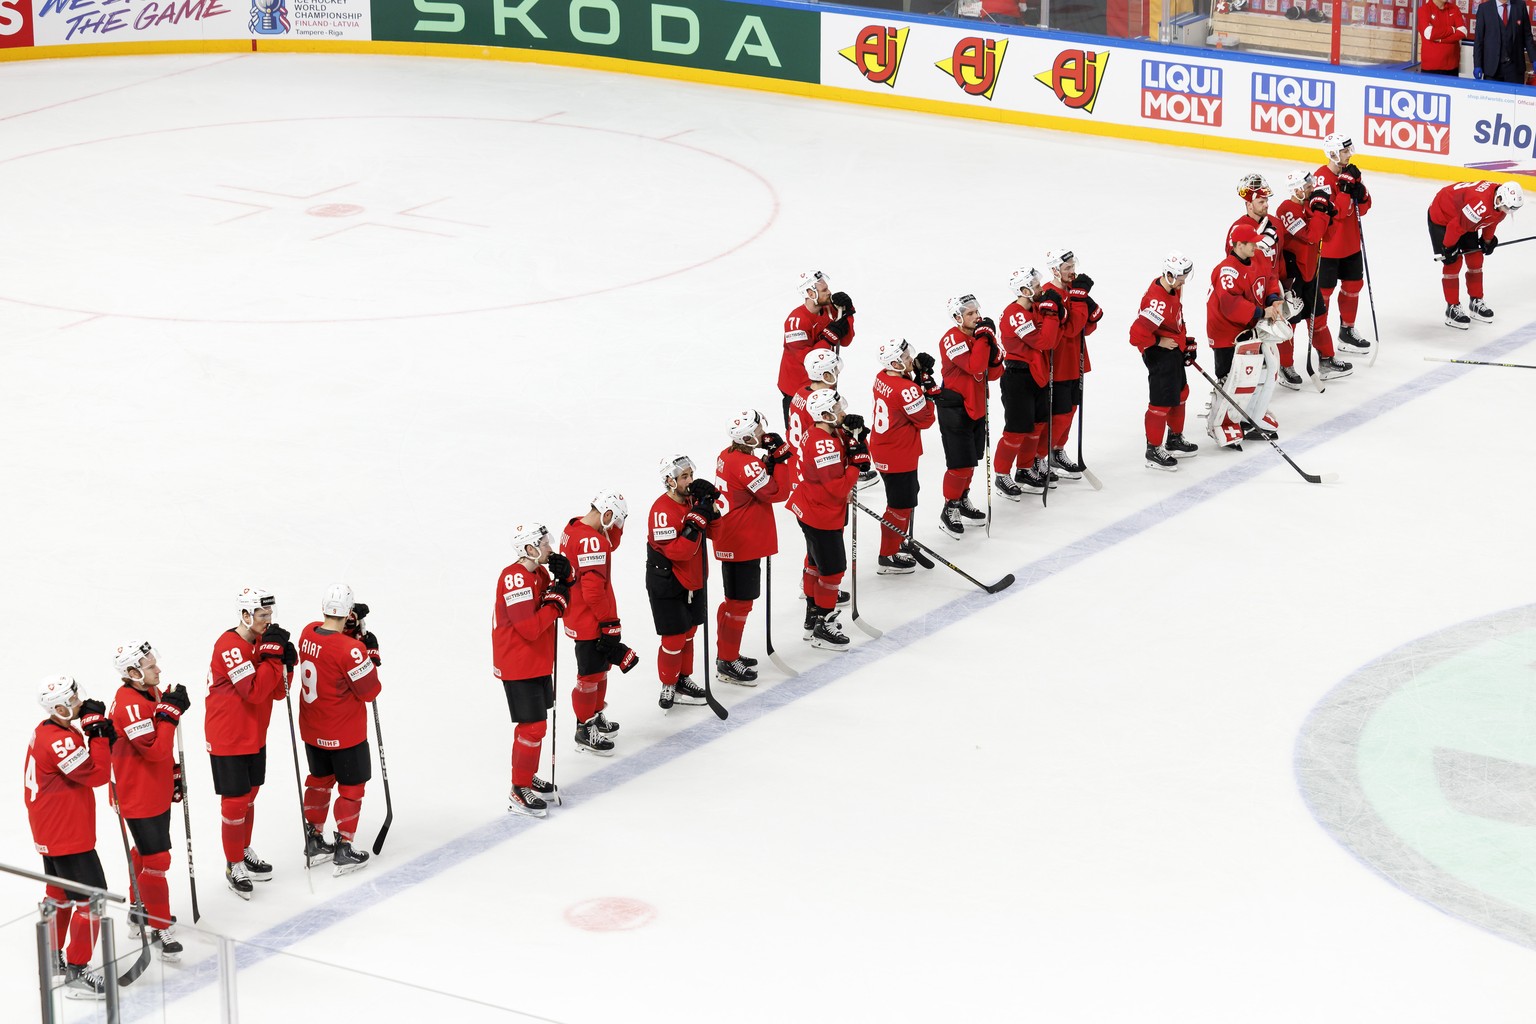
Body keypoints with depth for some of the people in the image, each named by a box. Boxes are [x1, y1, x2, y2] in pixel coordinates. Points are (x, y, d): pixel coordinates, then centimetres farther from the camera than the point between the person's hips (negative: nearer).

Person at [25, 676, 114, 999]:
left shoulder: (47, 731, 6)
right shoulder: (59, 742, -26)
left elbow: (85, 767, 9)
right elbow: (97, 775, -24)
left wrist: (97, 733, -7)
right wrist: (98, 732, -21)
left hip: (50, 833, 11)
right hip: (68, 836, -11)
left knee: (60, 894, 24)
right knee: (91, 899, -6)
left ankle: (51, 958, 38)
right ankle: (77, 973, -2)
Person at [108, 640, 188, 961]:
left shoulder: (153, 693, 4)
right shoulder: (128, 705, -27)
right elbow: (154, 750, -31)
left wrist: (174, 773, 20)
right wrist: (170, 711, -29)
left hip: (158, 791, 10)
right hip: (138, 797, -10)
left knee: (146, 852, 24)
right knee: (156, 860, -6)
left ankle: (143, 910, 42)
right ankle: (160, 929, 3)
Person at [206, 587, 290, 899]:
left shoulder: (262, 642, 5)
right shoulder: (229, 646, -23)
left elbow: (278, 692, 4)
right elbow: (254, 691, -28)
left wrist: (285, 663, -12)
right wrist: (272, 656, -27)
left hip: (255, 735, 8)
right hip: (227, 738, -8)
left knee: (249, 794, 20)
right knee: (235, 801, -1)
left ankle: (244, 853, 36)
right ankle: (235, 867, 11)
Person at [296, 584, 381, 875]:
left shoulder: (308, 633, -8)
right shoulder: (350, 649, -28)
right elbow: (370, 691, -18)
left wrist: (355, 628, -4)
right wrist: (371, 654, -7)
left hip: (312, 730, 7)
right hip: (345, 734, -7)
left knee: (320, 778, 25)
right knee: (351, 786, 10)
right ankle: (343, 849, 15)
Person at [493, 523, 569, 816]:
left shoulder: (540, 573, 7)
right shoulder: (515, 579, -24)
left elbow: (558, 610, 11)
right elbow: (530, 628, -27)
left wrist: (563, 580, -4)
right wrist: (556, 601, -19)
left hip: (538, 662, 10)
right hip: (518, 667, -10)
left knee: (537, 723, 20)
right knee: (532, 726, -8)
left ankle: (528, 777, 36)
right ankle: (519, 792, 1)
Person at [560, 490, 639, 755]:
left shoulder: (574, 529, 3)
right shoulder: (591, 542, -27)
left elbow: (609, 545, 19)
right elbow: (593, 590, -27)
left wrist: (615, 526, 1)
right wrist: (609, 623, -19)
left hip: (577, 612, 10)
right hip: (589, 621, -10)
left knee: (601, 666, 23)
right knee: (591, 674, 2)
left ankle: (596, 717, 39)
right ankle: (585, 731, 13)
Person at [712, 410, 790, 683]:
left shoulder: (727, 456, 6)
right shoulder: (746, 465, -23)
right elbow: (777, 492, -18)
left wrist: (769, 460, -4)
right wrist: (780, 457, -17)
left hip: (730, 542, 10)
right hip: (742, 545, -10)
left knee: (733, 600, 21)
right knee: (740, 603, -1)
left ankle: (726, 653, 33)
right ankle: (727, 663, 7)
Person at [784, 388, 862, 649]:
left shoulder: (831, 433, 1)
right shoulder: (824, 445, -29)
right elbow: (839, 489, -29)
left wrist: (854, 437, -9)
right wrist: (857, 462, -22)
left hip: (809, 509, 11)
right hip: (821, 517, -11)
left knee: (816, 562, 23)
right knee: (833, 569, -1)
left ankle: (813, 615, 39)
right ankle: (822, 628, 9)